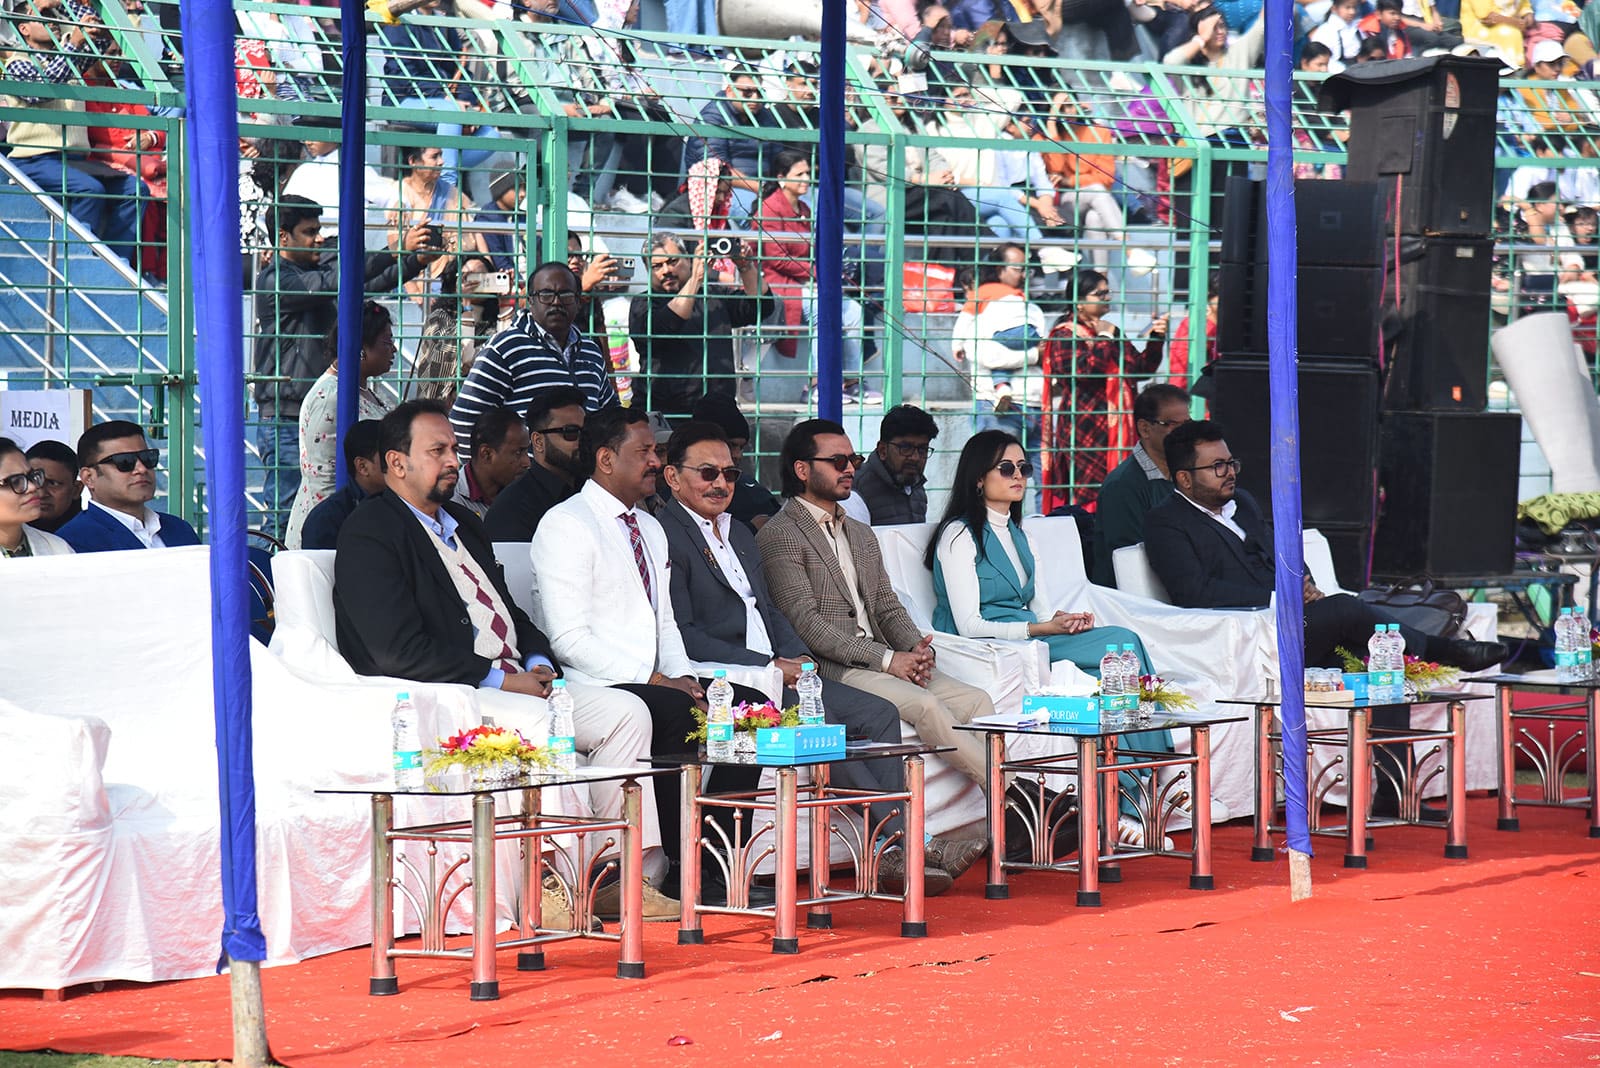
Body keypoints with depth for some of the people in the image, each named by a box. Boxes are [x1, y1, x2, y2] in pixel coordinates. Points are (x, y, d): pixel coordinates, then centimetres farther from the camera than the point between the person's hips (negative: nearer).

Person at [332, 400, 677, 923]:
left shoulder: (463, 525, 23)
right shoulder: (370, 533, -7)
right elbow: (399, 653, -17)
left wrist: (538, 663, 3)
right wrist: (498, 678, -16)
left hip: (514, 680, 9)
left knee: (625, 712, -6)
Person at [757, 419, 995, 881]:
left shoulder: (861, 536, 25)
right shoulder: (779, 536, -3)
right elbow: (805, 623, -12)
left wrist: (917, 647, -3)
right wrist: (885, 659, -17)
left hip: (883, 661, 8)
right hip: (831, 668, -8)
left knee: (975, 700, -15)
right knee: (925, 706, -29)